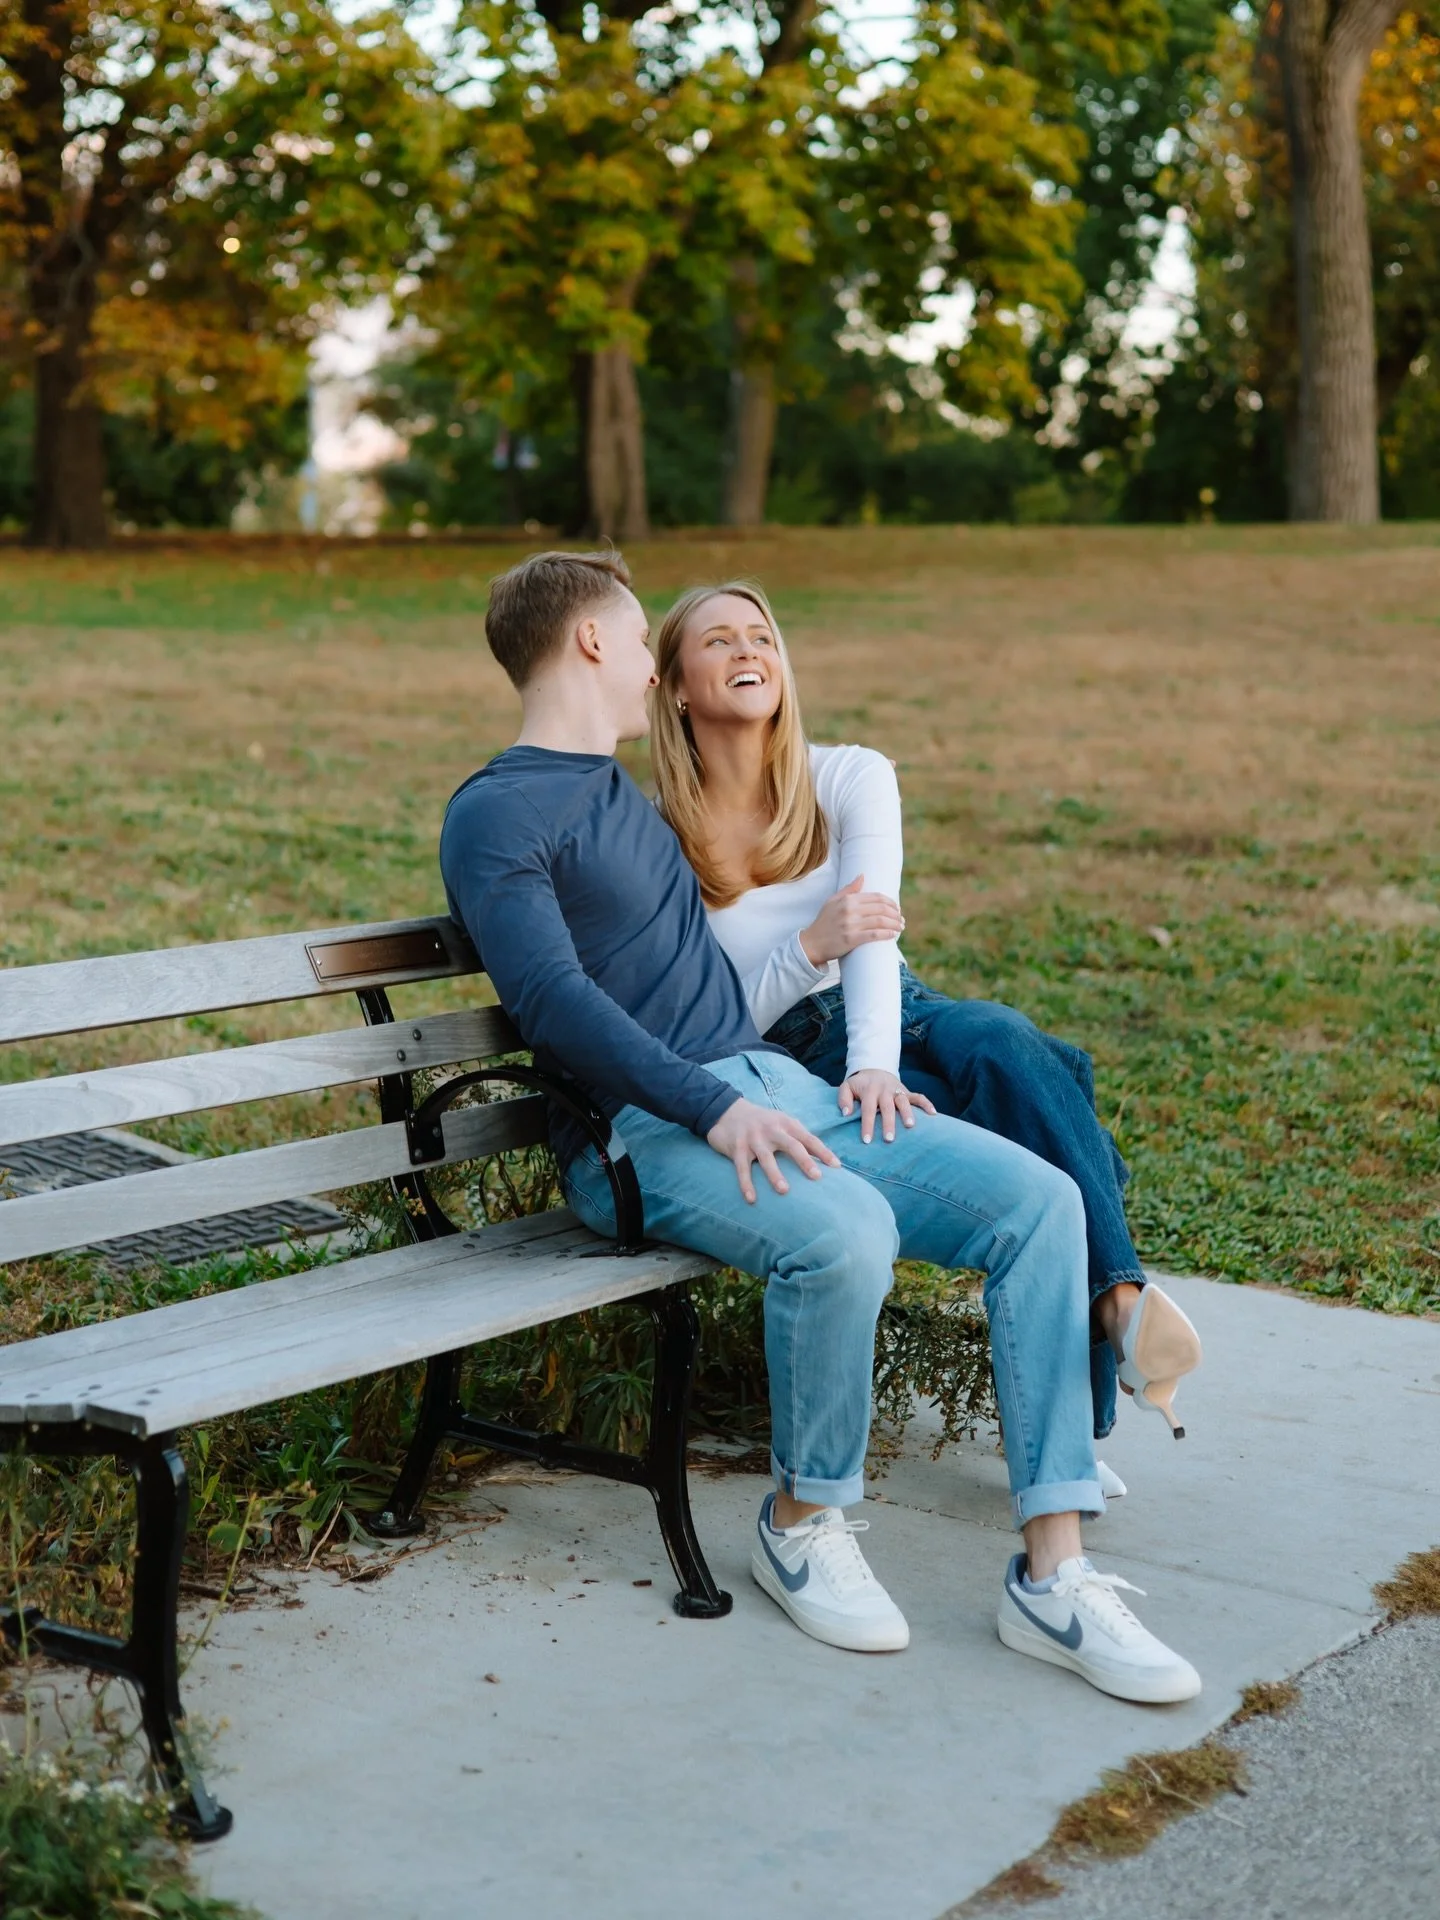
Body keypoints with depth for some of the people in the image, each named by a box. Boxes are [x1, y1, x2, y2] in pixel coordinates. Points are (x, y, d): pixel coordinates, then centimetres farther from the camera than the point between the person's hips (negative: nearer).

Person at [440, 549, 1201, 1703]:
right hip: (647, 1128, -8)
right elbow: (554, 1000, -16)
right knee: (844, 1232, -37)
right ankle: (806, 1525, -9)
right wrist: (716, 1108, -25)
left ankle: (1053, 1579, -15)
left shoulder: (629, 793, 25)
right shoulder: (495, 816, -2)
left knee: (1037, 1200, -12)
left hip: (773, 1086, 8)